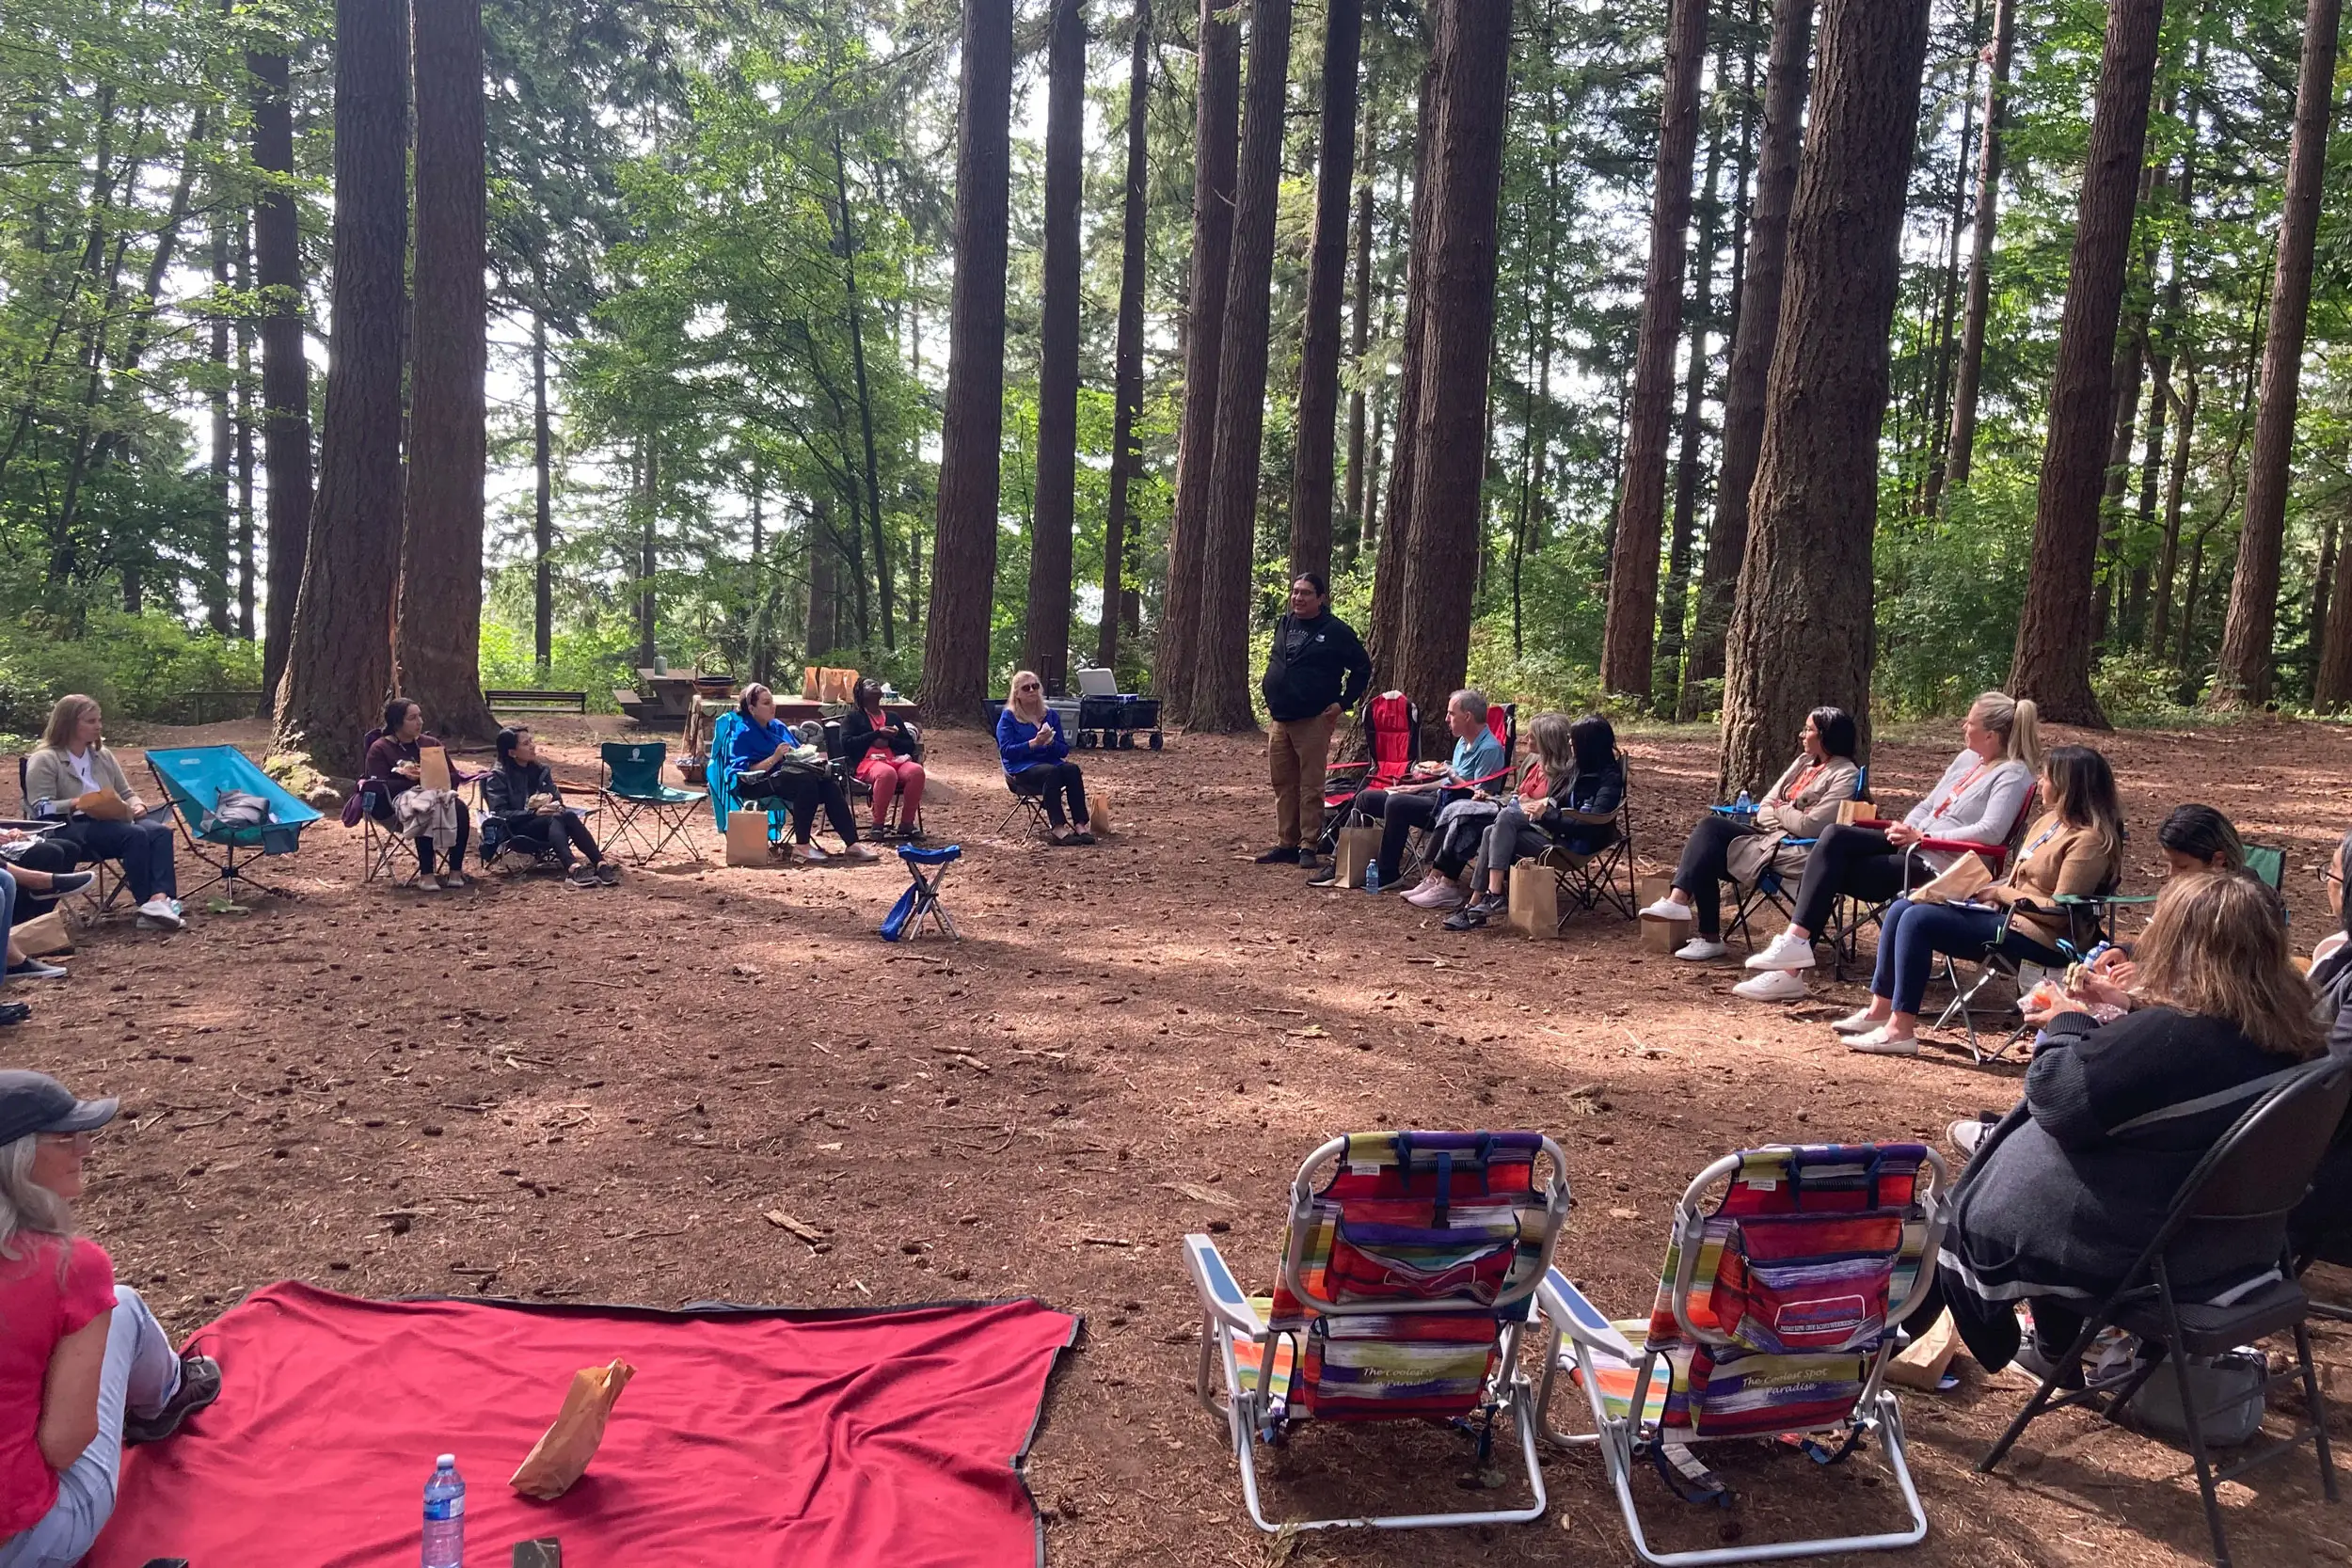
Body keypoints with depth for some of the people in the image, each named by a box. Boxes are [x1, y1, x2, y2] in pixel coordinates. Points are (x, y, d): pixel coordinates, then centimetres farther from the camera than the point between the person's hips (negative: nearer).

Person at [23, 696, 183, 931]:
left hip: (110, 823, 7)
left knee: (161, 831, -26)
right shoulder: (44, 760, 0)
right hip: (69, 829, -6)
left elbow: (126, 793, 24)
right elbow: (41, 808, -9)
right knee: (135, 834, -34)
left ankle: (160, 898, -46)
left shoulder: (102, 755, 21)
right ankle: (148, 904, -34)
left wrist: (137, 805, 0)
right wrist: (77, 804, -26)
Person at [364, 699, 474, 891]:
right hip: (395, 804, -4)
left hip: (434, 794, 4)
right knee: (425, 812, -39)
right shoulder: (379, 749, 5)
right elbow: (380, 787, -8)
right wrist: (405, 778, -22)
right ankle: (426, 875, -37)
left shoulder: (431, 744, 19)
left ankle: (456, 872, -31)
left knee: (460, 808, -30)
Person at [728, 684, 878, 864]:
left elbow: (799, 752, 25)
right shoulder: (744, 733, -3)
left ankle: (851, 843, -27)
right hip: (759, 786, -7)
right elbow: (746, 772, -13)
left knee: (829, 785, -21)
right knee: (807, 783, -35)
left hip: (788, 776, 7)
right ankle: (801, 847, -34)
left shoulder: (779, 726, 19)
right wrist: (775, 757, -20)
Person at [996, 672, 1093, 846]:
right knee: (1051, 772, -36)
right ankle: (1057, 828, -45)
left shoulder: (1051, 715, 16)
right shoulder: (1008, 718, 5)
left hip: (1050, 764, 4)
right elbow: (1006, 750, -8)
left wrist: (1051, 743, -12)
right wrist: (1034, 743, -20)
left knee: (1072, 769, -29)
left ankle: (1080, 824, -38)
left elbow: (1064, 750, 11)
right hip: (1021, 768, -4)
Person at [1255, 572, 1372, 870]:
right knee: (1283, 786, 9)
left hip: (1313, 722, -6)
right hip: (1279, 720, 6)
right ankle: (1285, 844, 16)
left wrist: (1343, 703, -5)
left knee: (1310, 787, -3)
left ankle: (1308, 847, 1)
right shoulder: (1283, 624, 13)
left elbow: (1362, 667, -1)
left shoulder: (1335, 630, -5)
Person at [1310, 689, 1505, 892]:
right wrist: (1417, 787, 17)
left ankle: (1387, 875, -19)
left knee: (1396, 803, -31)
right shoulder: (1464, 742, 15)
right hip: (1439, 798, 10)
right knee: (1366, 799, 4)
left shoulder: (1489, 749, -15)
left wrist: (1451, 775, -11)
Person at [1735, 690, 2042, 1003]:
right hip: (1913, 848, 8)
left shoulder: (2013, 774, -9)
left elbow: (1991, 831, -23)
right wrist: (1906, 830, 1)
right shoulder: (1968, 758, 18)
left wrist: (1923, 836, -21)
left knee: (1832, 870, -20)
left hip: (1937, 866, -8)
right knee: (1835, 836, -15)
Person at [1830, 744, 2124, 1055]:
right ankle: (1880, 1010, 1)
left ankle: (1900, 1030, -21)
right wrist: (1989, 888, 2)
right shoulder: (2050, 821, 14)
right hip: (2007, 913, 10)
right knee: (1901, 908, -1)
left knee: (1918, 919, -23)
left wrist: (2000, 893, -11)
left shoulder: (2089, 840, -15)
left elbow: (2060, 910, -19)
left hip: (2035, 936, -10)